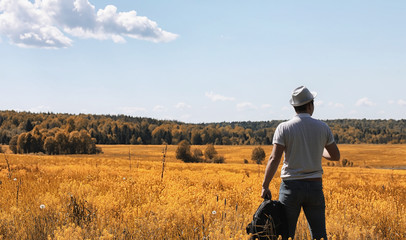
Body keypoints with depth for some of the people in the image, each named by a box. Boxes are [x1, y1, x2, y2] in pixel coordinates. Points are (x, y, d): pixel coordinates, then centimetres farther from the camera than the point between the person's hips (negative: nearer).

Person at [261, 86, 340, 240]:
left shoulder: (284, 128, -7)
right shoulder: (322, 128, 1)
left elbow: (274, 159, -13)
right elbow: (335, 156, 11)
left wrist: (265, 186, -6)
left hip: (291, 186, -2)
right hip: (315, 186, 2)